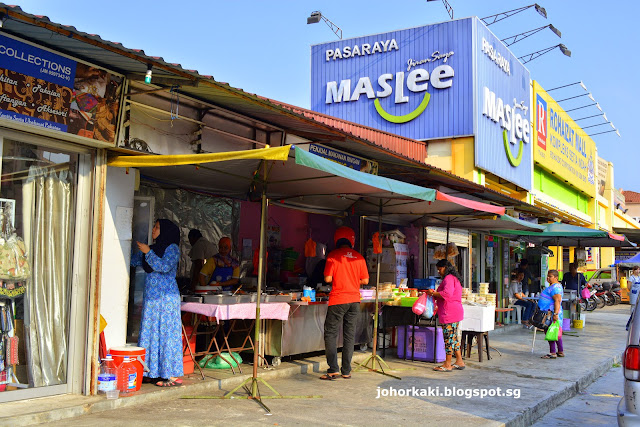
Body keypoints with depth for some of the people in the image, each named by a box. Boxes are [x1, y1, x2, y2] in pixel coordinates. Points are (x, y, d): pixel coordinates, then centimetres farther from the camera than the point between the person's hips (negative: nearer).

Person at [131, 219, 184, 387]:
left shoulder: (172, 248, -4)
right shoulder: (153, 248, 17)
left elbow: (165, 267, -18)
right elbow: (133, 261, 23)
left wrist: (148, 253, -18)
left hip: (166, 296, -8)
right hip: (151, 296, 8)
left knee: (166, 332, -7)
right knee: (150, 332, 7)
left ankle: (172, 375, -2)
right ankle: (153, 372, 14)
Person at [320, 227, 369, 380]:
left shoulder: (333, 255, -5)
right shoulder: (359, 257, 5)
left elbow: (328, 279, -9)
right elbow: (365, 280, 6)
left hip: (338, 300, -4)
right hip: (354, 300, 4)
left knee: (331, 334, 2)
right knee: (349, 335, 9)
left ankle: (333, 369, -5)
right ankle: (346, 371, 12)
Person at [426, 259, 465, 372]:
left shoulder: (448, 279, -13)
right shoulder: (454, 278, 21)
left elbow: (447, 294, -26)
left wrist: (433, 293, -14)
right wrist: (435, 294, 16)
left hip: (449, 313, -11)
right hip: (455, 312, 11)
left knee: (449, 337, -5)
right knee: (453, 337, 15)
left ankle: (447, 364, 0)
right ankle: (459, 361, 20)